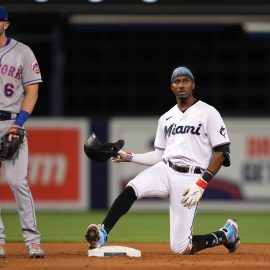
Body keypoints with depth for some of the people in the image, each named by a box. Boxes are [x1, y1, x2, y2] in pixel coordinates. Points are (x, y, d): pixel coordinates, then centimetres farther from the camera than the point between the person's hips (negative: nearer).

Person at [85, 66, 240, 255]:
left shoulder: (208, 113, -1)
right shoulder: (166, 119, 17)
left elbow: (222, 152, -6)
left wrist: (201, 185, -16)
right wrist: (129, 157, 8)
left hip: (190, 179, -5)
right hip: (165, 170, 5)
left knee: (180, 248, -10)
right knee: (131, 189, -28)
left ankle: (227, 233, 16)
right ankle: (102, 234, -31)